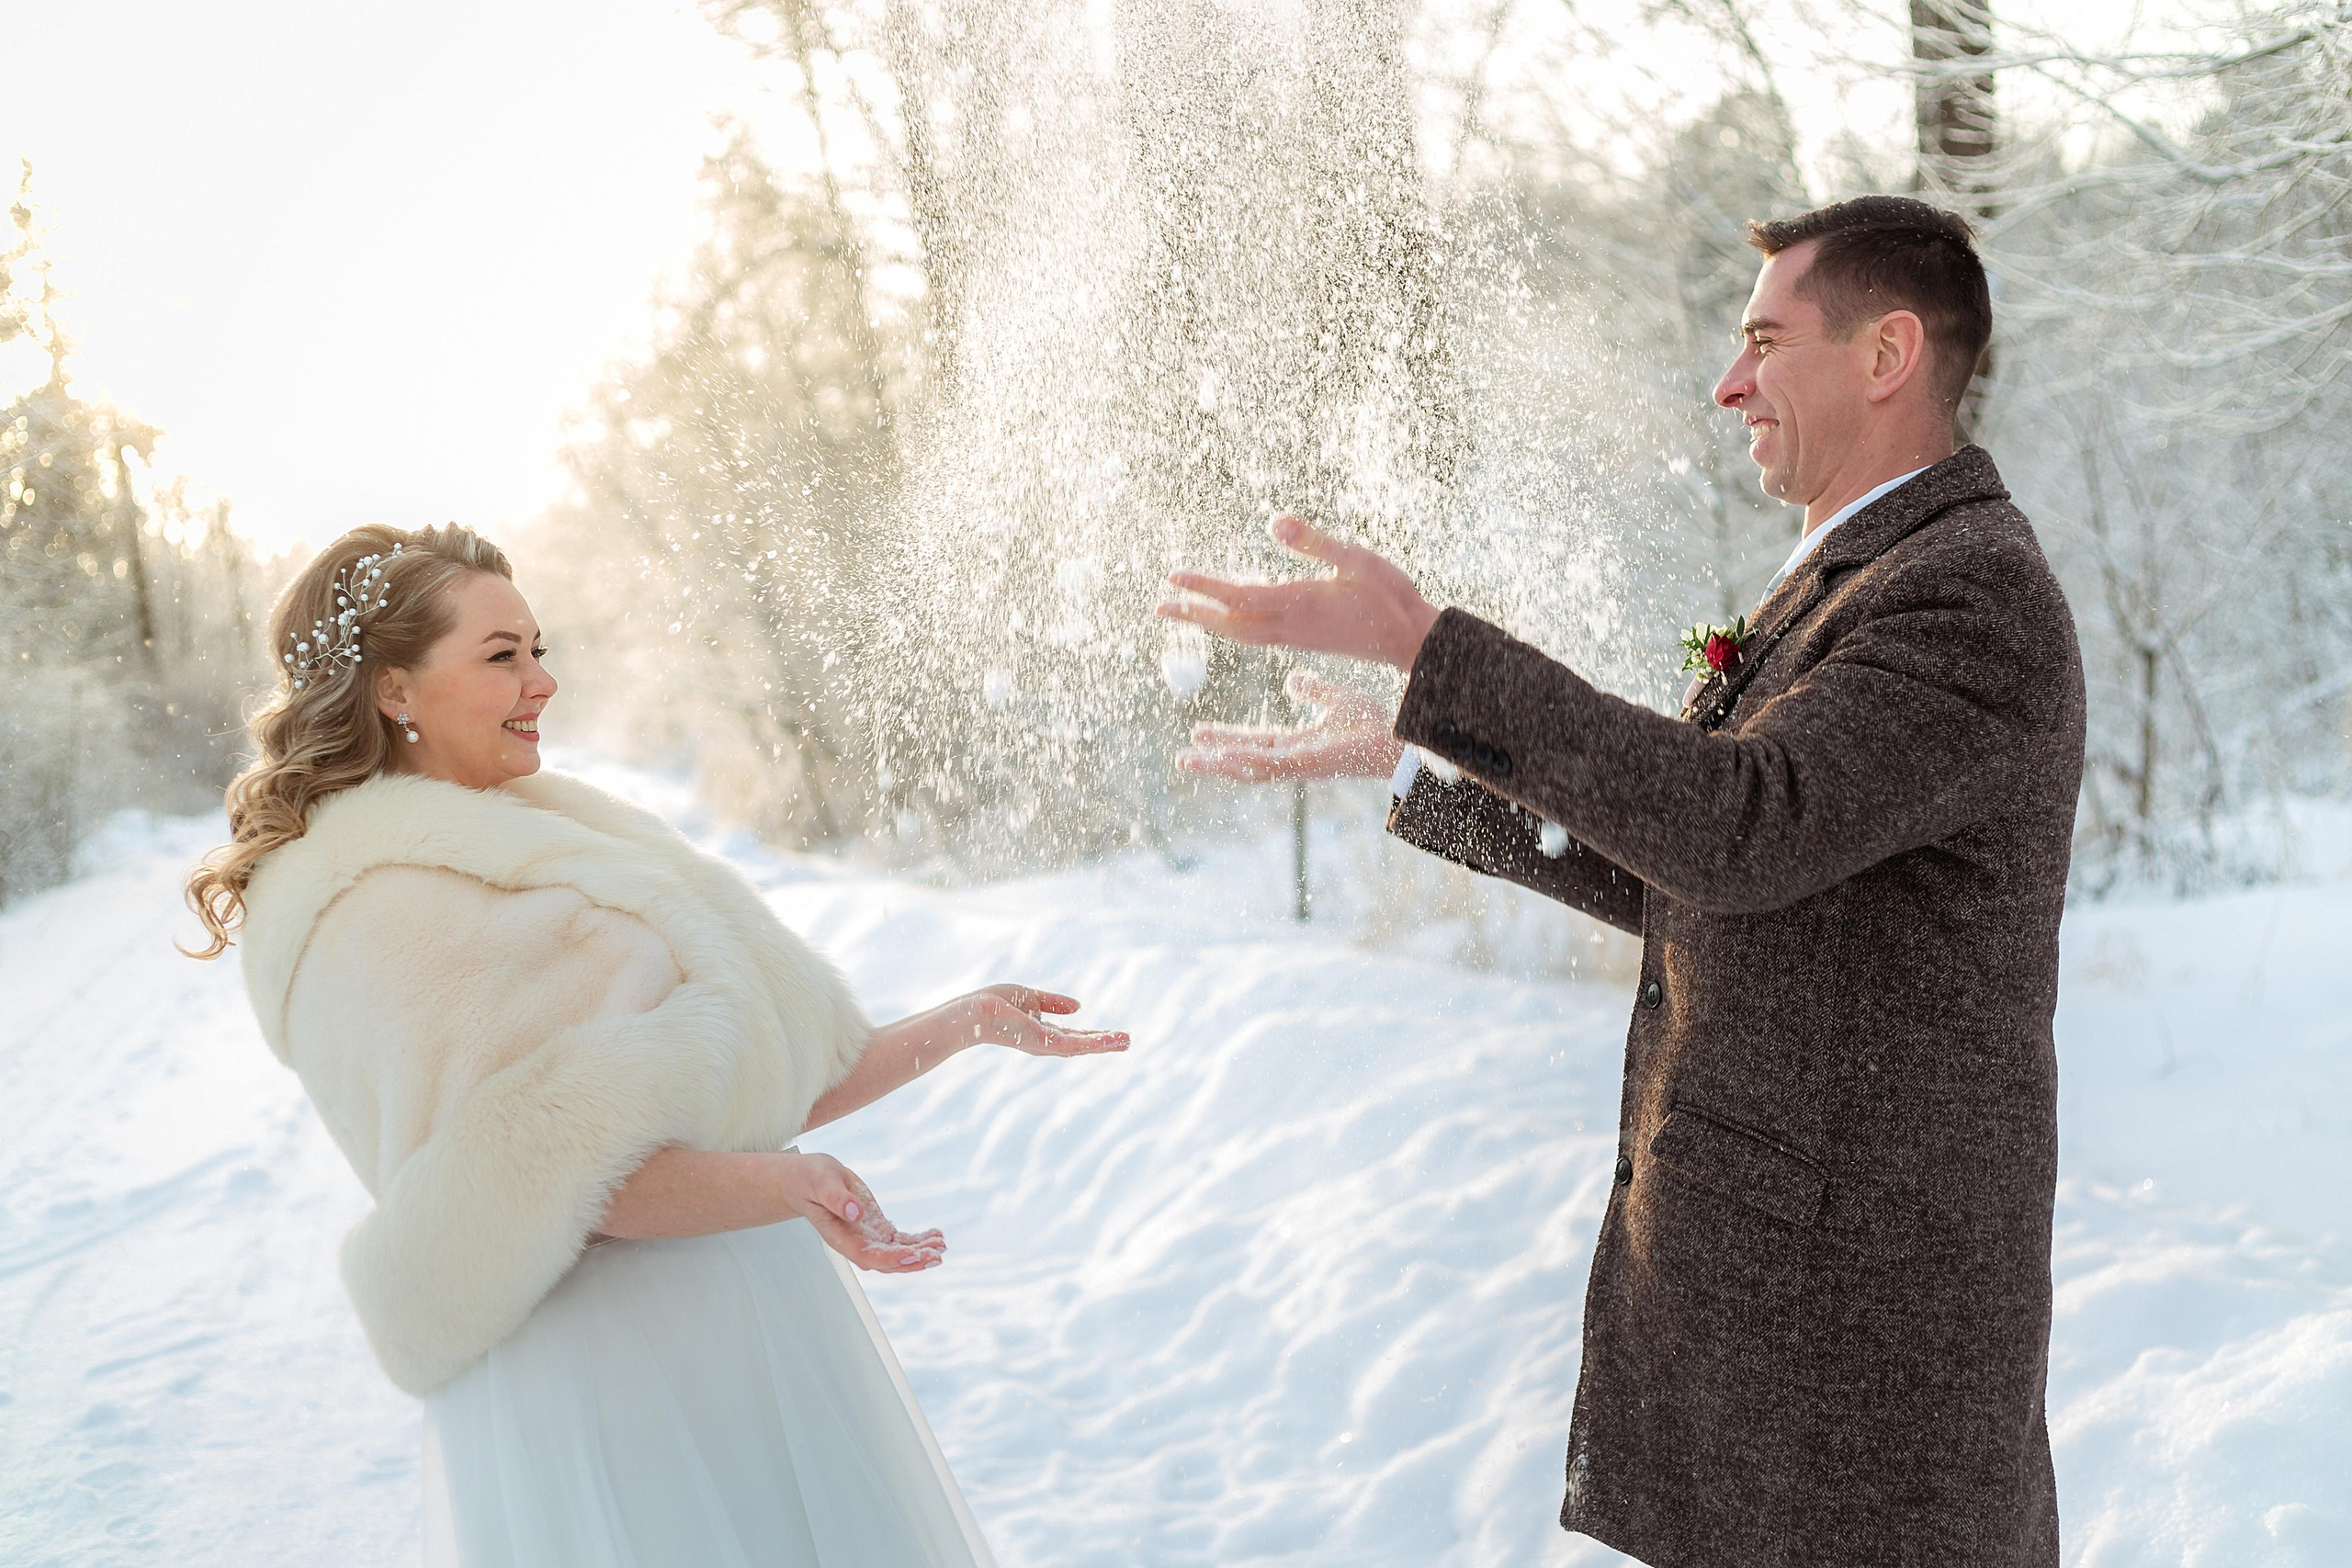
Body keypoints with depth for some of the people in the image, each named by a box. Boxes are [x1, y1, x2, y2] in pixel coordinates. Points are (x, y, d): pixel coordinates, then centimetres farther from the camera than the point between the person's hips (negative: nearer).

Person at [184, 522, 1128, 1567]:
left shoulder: (542, 846, 16)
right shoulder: (374, 911, -11)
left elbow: (772, 1091, 16)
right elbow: (526, 1162, -22)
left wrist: (970, 1023, 14)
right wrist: (778, 1186, -31)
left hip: (759, 1343, 8)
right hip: (599, 1386, -8)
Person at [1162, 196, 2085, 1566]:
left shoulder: (1975, 594, -17)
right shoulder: (1860, 587, 15)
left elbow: (1742, 828, -31)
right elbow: (1665, 879, 16)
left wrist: (1422, 642, -31)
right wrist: (1403, 754, 16)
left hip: (1854, 1284, -9)